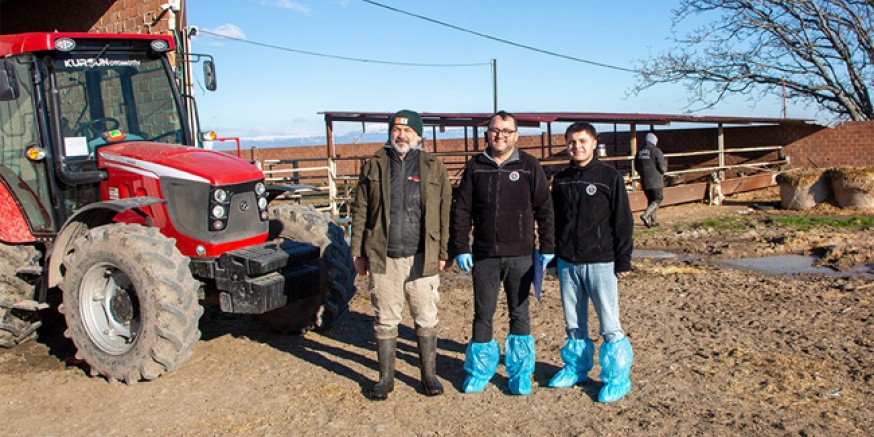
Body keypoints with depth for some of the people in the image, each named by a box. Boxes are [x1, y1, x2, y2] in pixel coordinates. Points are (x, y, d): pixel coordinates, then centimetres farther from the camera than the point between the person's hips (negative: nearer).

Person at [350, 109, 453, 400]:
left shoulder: (433, 167, 5)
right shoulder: (375, 166, 7)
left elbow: (445, 211, 5)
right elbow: (360, 211, 8)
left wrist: (443, 252, 1)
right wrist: (359, 253, 4)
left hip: (422, 258, 0)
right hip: (383, 257, 1)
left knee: (426, 319, 8)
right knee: (385, 320, 9)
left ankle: (429, 374, 24)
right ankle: (386, 377, 24)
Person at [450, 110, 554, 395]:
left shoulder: (529, 166, 1)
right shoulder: (475, 167, 4)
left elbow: (544, 209, 2)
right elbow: (461, 210, 5)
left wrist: (547, 248, -2)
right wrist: (461, 247, 0)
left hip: (520, 256, -1)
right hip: (484, 255, 1)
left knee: (519, 313, 9)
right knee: (482, 313, 9)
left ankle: (520, 373, 22)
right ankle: (480, 370, 24)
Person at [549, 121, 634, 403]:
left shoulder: (610, 177, -5)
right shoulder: (561, 179, 9)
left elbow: (623, 222, -4)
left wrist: (623, 261, -5)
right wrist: (553, 256, 14)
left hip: (600, 263, -4)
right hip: (567, 263, 5)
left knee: (609, 325, -1)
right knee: (573, 323, 15)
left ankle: (617, 378, 12)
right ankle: (576, 367, 30)